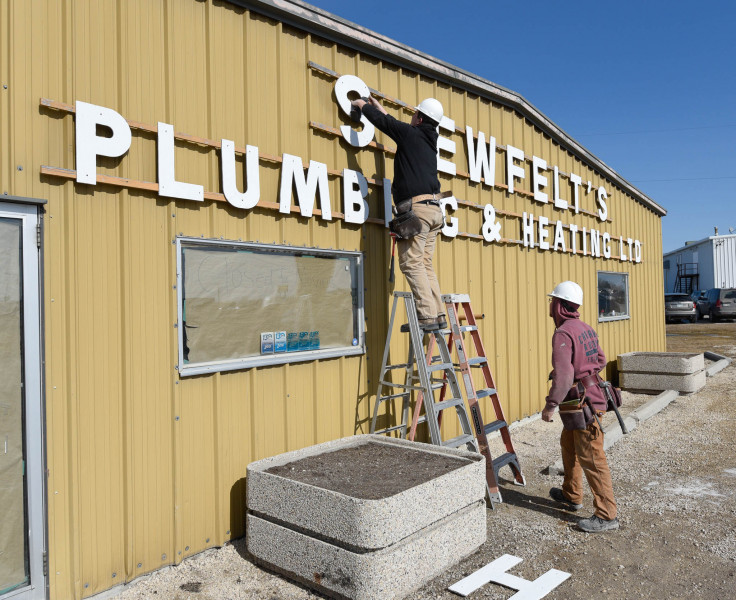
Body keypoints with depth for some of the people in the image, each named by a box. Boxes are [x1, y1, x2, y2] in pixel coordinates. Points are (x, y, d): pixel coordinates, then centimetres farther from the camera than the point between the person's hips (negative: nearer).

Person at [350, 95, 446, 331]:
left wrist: (363, 105, 29)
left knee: (411, 263, -9)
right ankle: (439, 314, 7)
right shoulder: (429, 139, 23)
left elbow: (382, 121, 9)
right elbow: (395, 125, 38)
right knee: (424, 263, 10)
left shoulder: (411, 133, 0)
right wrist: (378, 106, 48)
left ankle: (428, 316, -13)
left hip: (416, 207, -9)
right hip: (433, 209, 9)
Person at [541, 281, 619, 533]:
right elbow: (600, 360, 20)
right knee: (568, 444, 24)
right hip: (585, 398, 10)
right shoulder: (586, 328, 10)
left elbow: (563, 374, -27)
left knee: (591, 458, -4)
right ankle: (571, 495, 38)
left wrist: (550, 405, -22)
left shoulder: (563, 334, -19)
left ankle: (607, 516, 3)